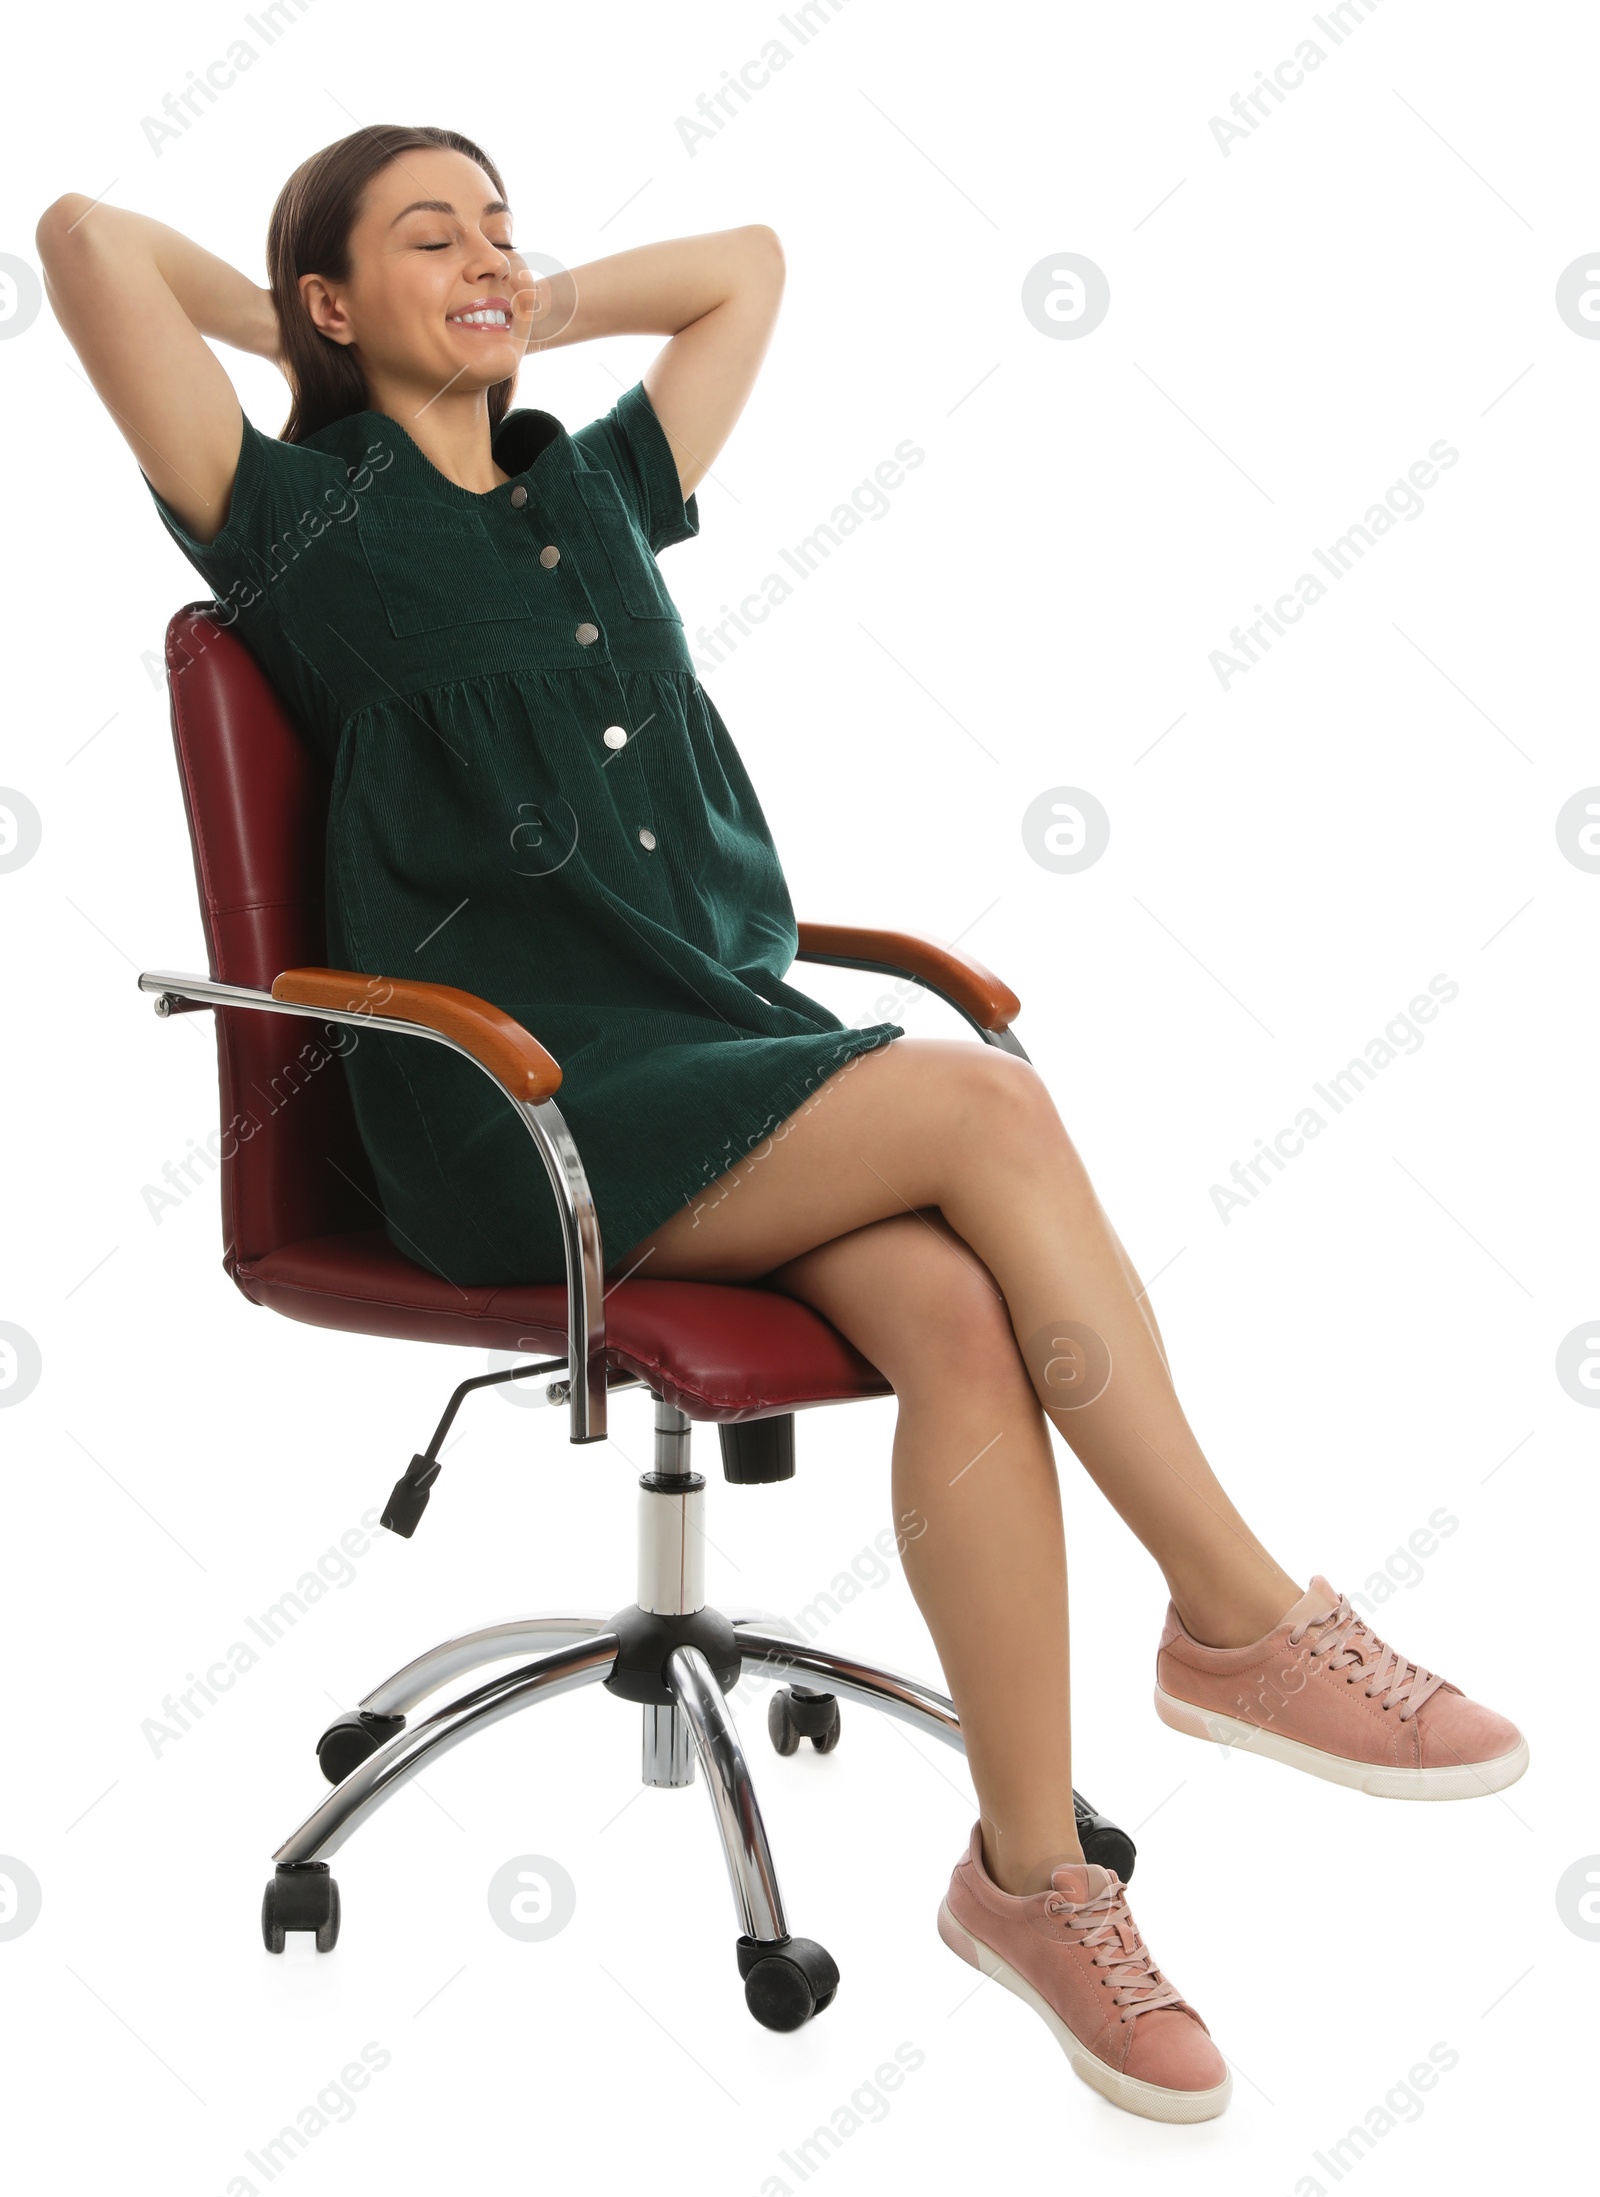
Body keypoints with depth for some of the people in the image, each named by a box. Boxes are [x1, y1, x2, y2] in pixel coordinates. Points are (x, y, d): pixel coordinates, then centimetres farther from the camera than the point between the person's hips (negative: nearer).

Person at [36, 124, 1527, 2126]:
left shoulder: (596, 491, 23)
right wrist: (288, 329, 14)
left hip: (732, 1045, 5)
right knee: (987, 1109, -27)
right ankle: (1245, 1618, -17)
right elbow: (87, 237, -1)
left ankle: (1033, 1871, -19)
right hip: (526, 1112, -5)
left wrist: (538, 311, 30)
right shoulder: (306, 525, 6)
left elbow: (748, 266, 35)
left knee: (962, 1313, -26)